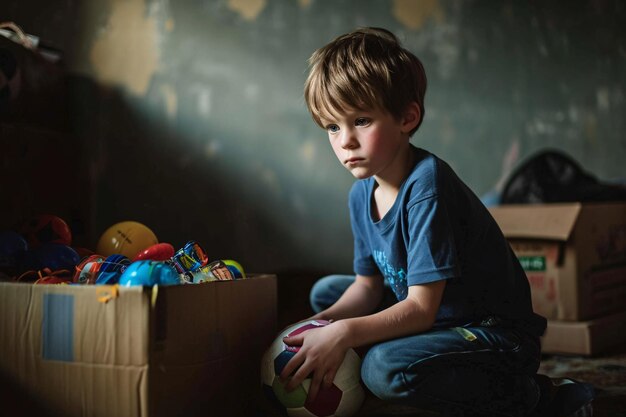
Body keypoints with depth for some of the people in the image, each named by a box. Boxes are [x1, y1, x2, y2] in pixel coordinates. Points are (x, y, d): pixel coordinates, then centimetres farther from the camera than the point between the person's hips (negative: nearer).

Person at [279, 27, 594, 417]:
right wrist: (322, 324, -11)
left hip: (499, 336, -9)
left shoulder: (427, 184, -25)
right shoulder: (362, 194, 1)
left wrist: (344, 333, -34)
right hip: (435, 320, 9)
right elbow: (368, 284, 7)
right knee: (325, 291, 11)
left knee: (385, 368, -33)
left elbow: (422, 308, -25)